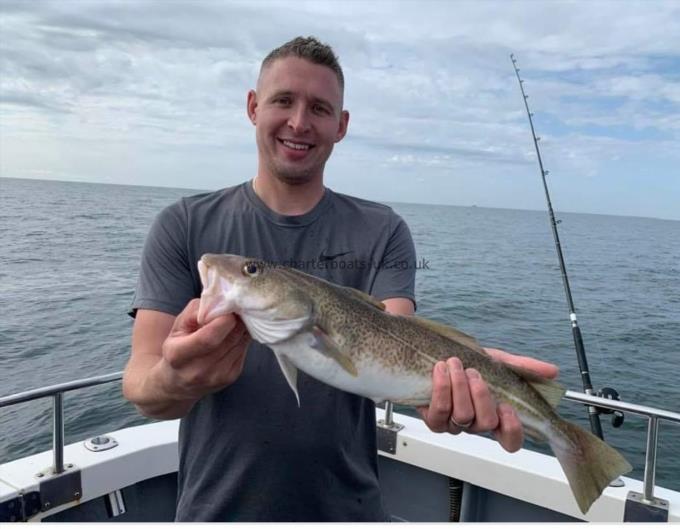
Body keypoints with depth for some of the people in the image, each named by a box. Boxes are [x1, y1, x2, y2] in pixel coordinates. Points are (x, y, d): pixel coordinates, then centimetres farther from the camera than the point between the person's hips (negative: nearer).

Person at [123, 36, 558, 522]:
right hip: (217, 506, 0)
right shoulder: (184, 227, -6)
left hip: (347, 505, 1)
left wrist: (450, 374, -39)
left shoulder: (383, 233, -4)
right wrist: (177, 381, -35)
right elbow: (141, 385, -13)